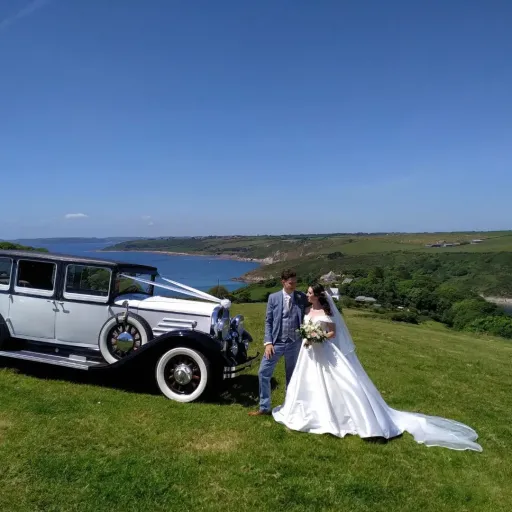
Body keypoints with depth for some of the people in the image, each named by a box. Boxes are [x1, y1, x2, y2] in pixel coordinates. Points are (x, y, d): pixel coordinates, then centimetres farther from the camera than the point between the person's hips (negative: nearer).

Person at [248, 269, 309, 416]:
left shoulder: (302, 298, -2)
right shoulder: (273, 297, -2)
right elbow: (268, 321, -1)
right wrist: (268, 342, -7)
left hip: (294, 343, 0)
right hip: (276, 343, 0)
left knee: (292, 375, 13)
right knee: (263, 373, 1)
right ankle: (264, 407, 16)